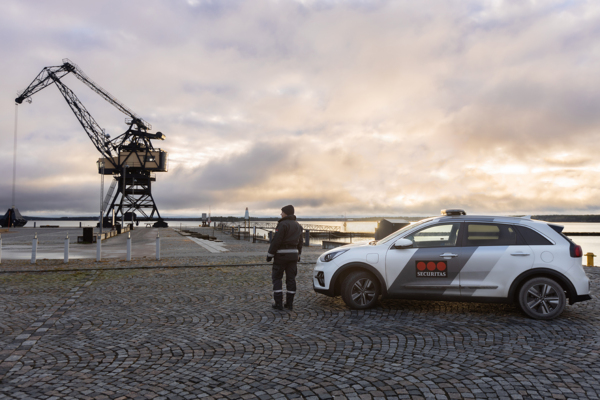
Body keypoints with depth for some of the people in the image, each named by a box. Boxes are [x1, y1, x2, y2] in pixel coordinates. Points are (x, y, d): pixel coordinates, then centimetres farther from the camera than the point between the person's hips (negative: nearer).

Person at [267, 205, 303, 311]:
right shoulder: (298, 226, 12)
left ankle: (278, 303, -1)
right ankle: (289, 303, 10)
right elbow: (300, 243, 17)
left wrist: (270, 254, -10)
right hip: (293, 254, 7)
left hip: (281, 255, -6)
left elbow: (276, 241, -17)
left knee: (277, 278, 3)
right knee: (291, 279, 8)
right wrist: (298, 255, 25)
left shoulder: (282, 224, -13)